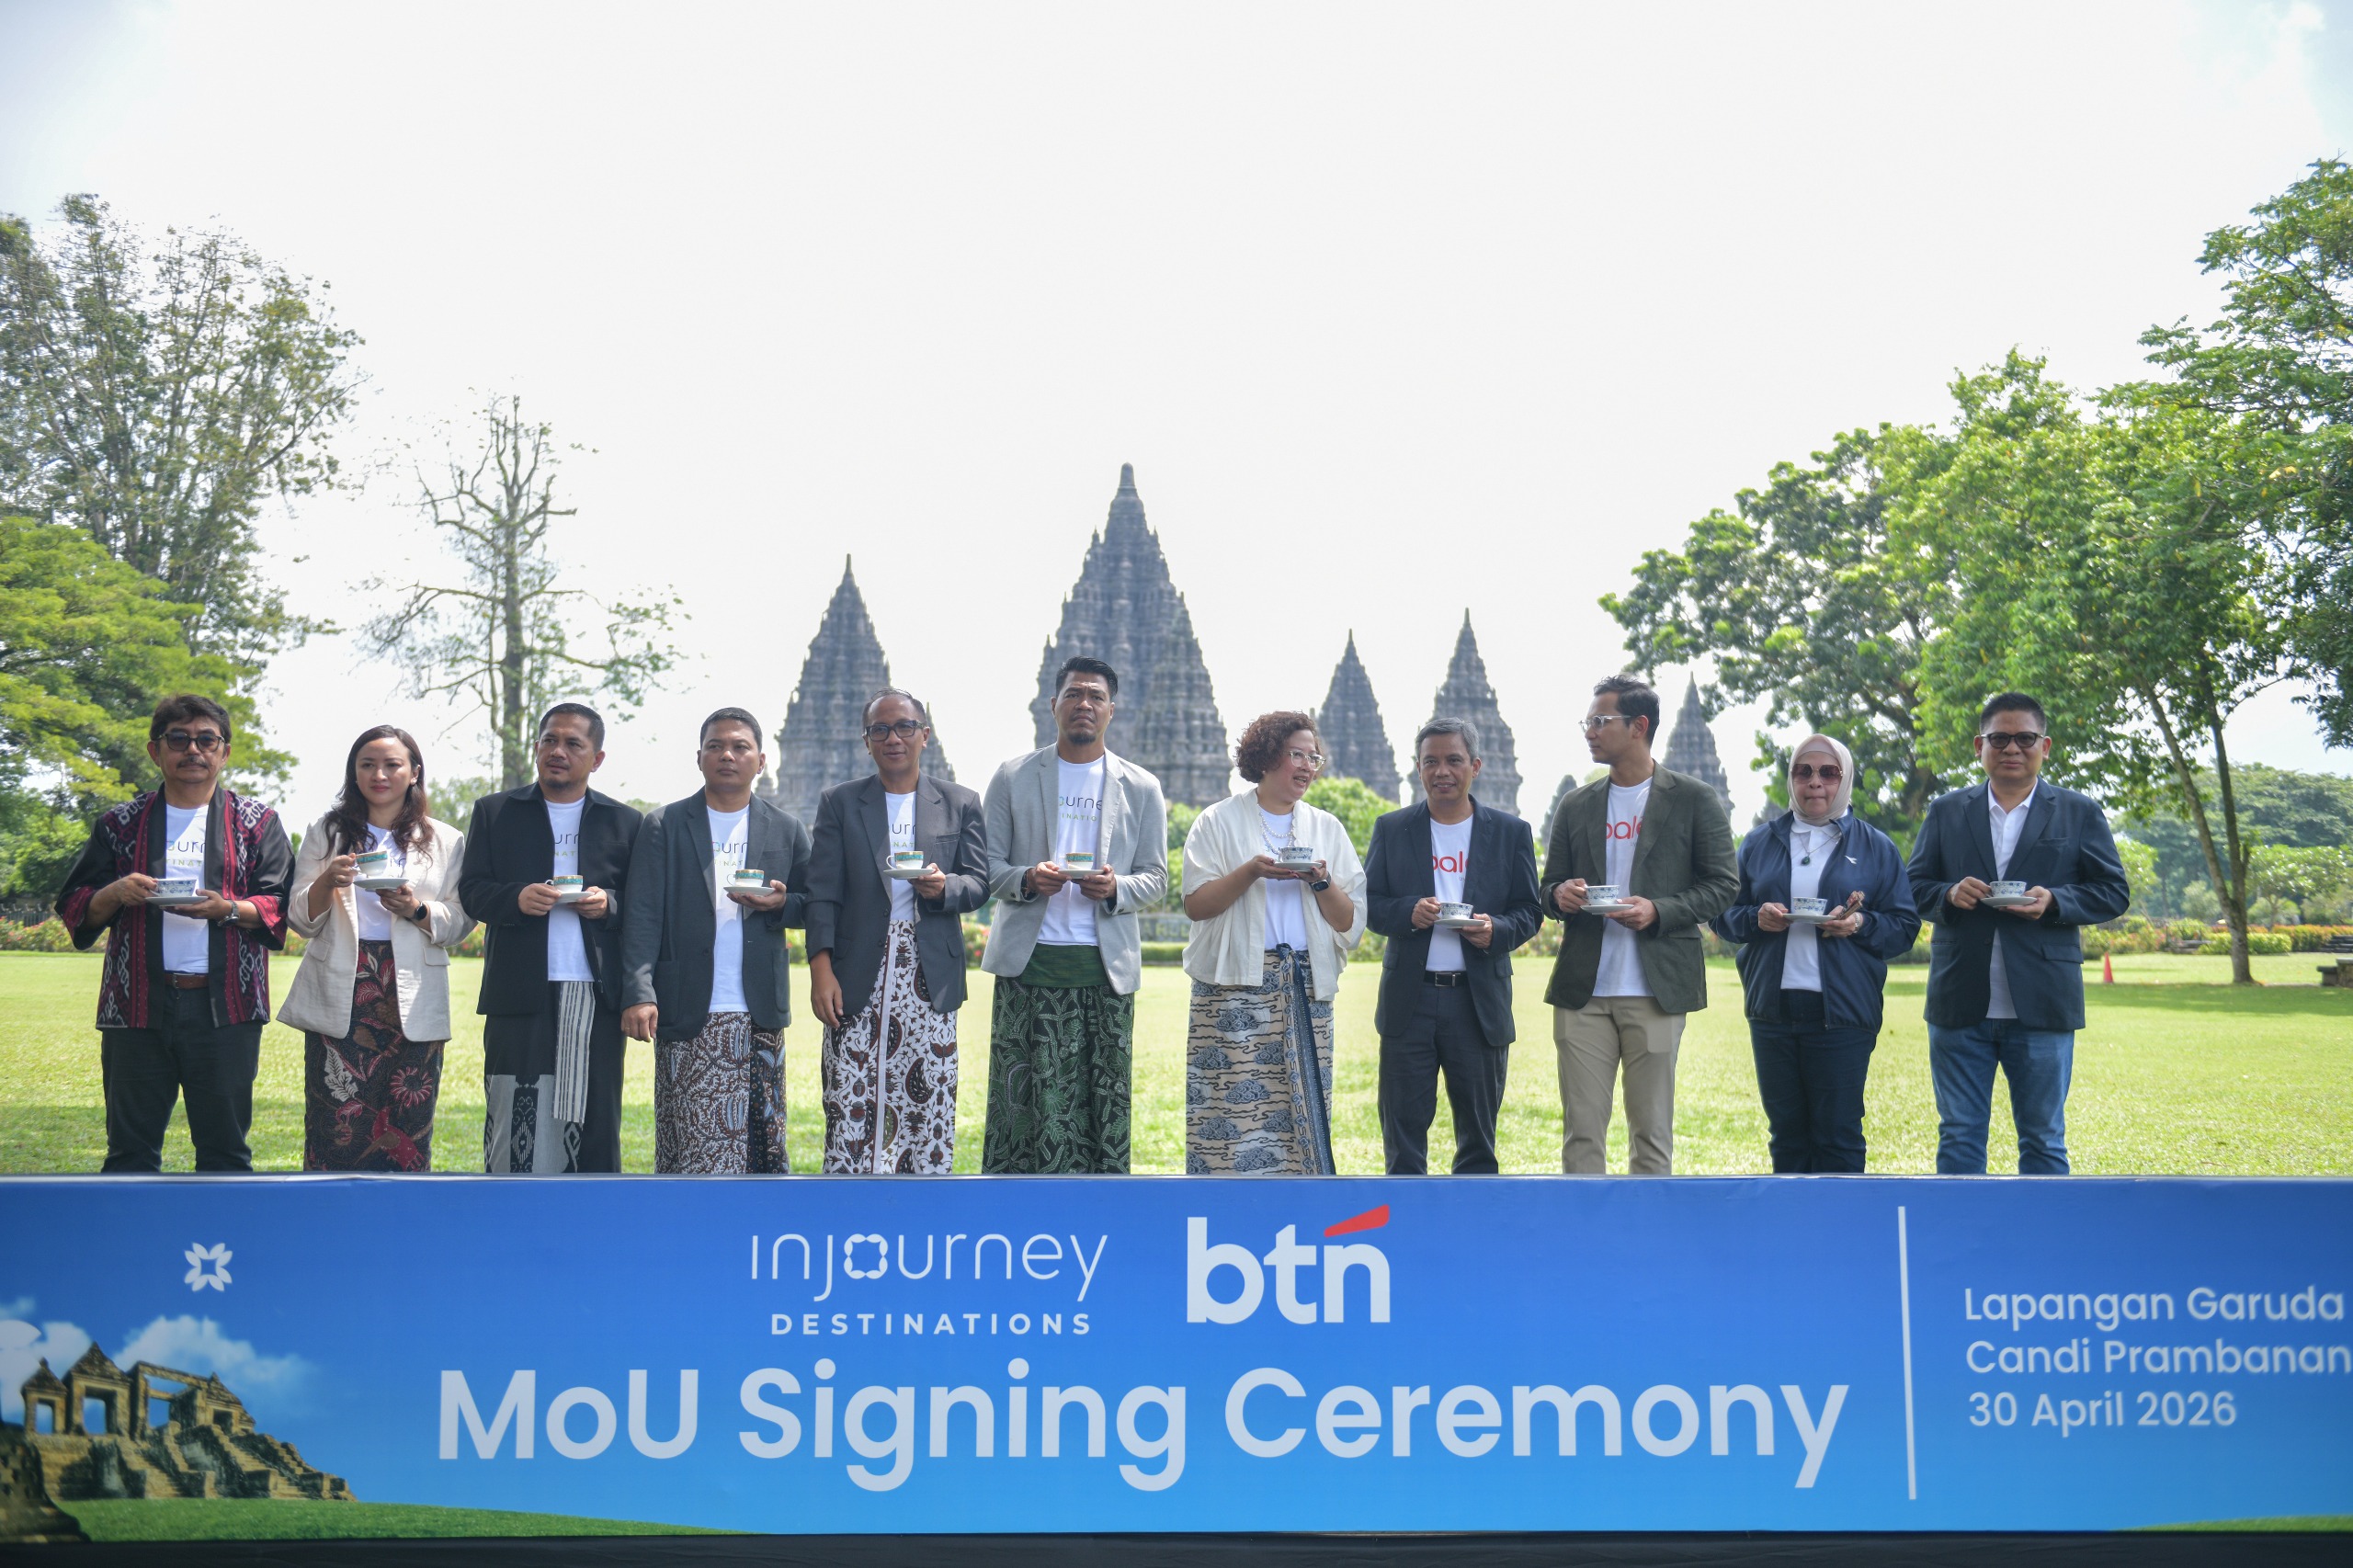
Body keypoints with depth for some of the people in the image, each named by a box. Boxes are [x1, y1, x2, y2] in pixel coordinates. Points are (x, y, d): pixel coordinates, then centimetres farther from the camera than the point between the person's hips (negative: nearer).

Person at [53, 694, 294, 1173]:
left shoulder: (257, 823, 10)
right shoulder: (120, 824, 14)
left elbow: (283, 907, 1)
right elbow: (73, 909, 12)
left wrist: (228, 909, -17)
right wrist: (114, 895, -9)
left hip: (225, 1006, -1)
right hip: (137, 1004, 1)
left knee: (224, 1145, 2)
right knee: (130, 1147, 4)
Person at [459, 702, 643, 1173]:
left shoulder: (624, 822, 13)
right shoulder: (495, 812, 13)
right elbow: (471, 891, 6)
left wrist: (609, 904, -10)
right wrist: (517, 898, -14)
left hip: (597, 997, 0)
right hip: (519, 996, 0)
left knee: (594, 1125, 1)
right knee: (513, 1120, -2)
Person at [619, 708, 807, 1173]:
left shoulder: (786, 829, 10)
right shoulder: (663, 826, 5)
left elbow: (812, 904, 14)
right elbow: (642, 916, -3)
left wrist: (780, 903, -9)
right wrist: (638, 993, -14)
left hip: (760, 1013, 2)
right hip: (688, 1014, -2)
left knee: (762, 1136, 3)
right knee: (692, 1139, -3)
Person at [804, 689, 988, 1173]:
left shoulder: (961, 803, 10)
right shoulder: (839, 803, 8)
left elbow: (979, 884, 6)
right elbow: (823, 893, 2)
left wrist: (944, 887, -17)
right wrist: (821, 969, -8)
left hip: (929, 975, 1)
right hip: (858, 977, -1)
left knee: (929, 1102, 1)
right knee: (848, 1105, -3)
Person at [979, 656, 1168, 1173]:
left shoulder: (1142, 788, 11)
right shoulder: (1013, 777, 9)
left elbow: (1155, 879, 9)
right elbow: (985, 866, 6)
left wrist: (1115, 888, -12)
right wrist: (1025, 879, -15)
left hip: (1106, 966, 1)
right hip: (1029, 962, -1)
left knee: (1103, 1104, 1)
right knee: (1023, 1101, -3)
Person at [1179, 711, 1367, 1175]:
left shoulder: (1327, 828, 16)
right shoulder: (1220, 821, 7)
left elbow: (1349, 921, 10)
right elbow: (1195, 905, -2)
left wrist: (1321, 882, -9)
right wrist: (1251, 872, -14)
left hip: (1307, 988, 3)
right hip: (1236, 985, -3)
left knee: (1302, 1109, -2)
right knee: (1233, 1109, -9)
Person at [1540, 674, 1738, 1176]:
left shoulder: (1693, 800, 3)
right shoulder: (1576, 806, 14)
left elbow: (1724, 884, 1)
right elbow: (1549, 888, 19)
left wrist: (1659, 911, -15)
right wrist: (1561, 896, -5)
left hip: (1655, 990, -3)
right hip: (1583, 989, 3)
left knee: (1652, 1133, 3)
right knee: (1581, 1129, 2)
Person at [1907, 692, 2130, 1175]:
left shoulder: (2080, 813, 7)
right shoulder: (1946, 812, 11)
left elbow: (2113, 891, 5)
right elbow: (1914, 889, 10)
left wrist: (2054, 901, -13)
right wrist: (1950, 895, -12)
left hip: (2042, 1007, -1)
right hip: (1960, 1007, 1)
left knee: (2043, 1141, 7)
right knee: (1958, 1138, 6)